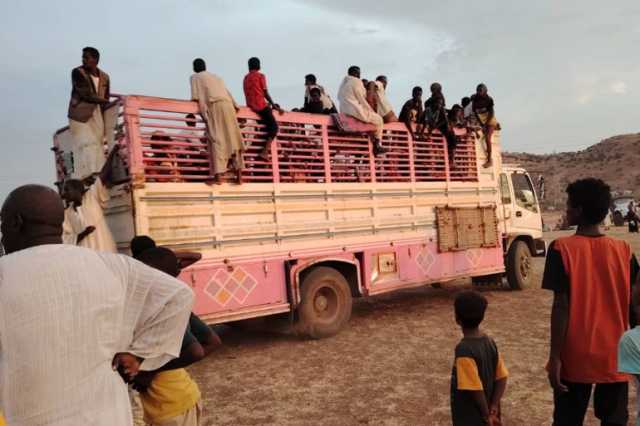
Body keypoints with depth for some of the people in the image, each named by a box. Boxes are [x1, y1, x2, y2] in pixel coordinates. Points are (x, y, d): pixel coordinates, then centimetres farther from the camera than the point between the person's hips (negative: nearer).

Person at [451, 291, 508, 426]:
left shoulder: (464, 350, -25)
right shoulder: (489, 342, -2)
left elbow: (475, 388, -24)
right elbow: (502, 378, 0)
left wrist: (487, 415, -11)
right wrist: (493, 409, -2)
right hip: (484, 415, 7)